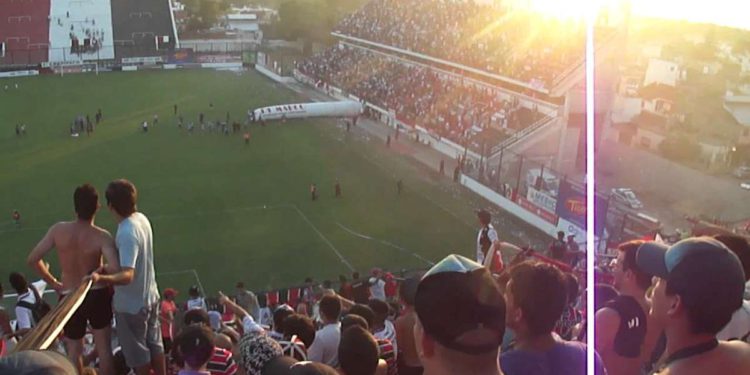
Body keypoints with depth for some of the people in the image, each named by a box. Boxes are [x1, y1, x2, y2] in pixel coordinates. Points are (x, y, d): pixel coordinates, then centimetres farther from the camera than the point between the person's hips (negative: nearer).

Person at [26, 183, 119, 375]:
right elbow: (115, 269, -34)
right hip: (97, 295, -2)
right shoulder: (102, 236, -21)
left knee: (74, 350, 19)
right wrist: (100, 270, -11)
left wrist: (53, 283, 3)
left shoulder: (58, 230, -14)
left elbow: (32, 260, -9)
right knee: (104, 348, 14)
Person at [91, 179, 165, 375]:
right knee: (154, 343, 23)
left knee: (137, 351, 12)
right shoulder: (141, 218, -4)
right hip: (150, 296, 8)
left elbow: (127, 275, -39)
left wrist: (101, 277, -55)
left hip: (131, 304, -8)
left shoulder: (127, 233, -31)